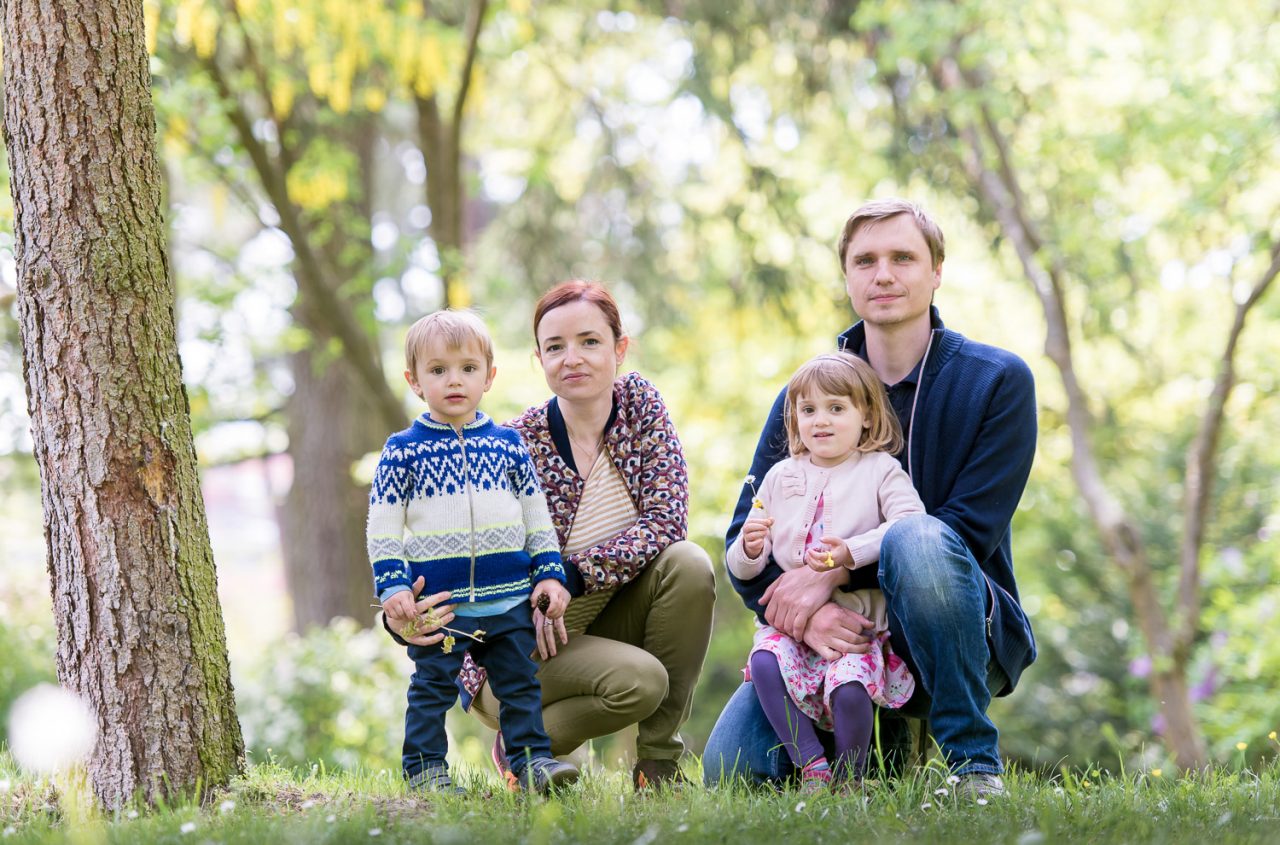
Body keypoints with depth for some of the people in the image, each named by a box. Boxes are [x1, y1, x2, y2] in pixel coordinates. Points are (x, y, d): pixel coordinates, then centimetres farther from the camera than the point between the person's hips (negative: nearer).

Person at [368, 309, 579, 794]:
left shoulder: (508, 445, 7)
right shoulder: (403, 451, -1)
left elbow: (537, 517, 12)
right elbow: (383, 528, -1)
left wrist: (549, 574, 5)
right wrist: (392, 587, -10)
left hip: (509, 599, 3)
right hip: (438, 600, -2)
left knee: (520, 682, 7)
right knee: (433, 687, 3)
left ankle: (532, 759, 15)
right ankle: (425, 768, 11)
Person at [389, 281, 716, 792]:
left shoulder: (639, 403, -5)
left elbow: (666, 518, -15)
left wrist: (571, 575, -25)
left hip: (604, 624, 5)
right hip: (514, 651, -4)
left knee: (688, 563, -23)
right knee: (638, 679, -31)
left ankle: (659, 762, -11)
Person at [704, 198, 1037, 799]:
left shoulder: (998, 381, -3)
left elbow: (970, 529, -13)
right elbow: (746, 534, 0)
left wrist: (832, 573, -21)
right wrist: (803, 617, -21)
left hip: (975, 635, -3)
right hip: (836, 636, 4)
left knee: (916, 540, -36)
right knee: (730, 769, -18)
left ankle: (975, 763, -22)